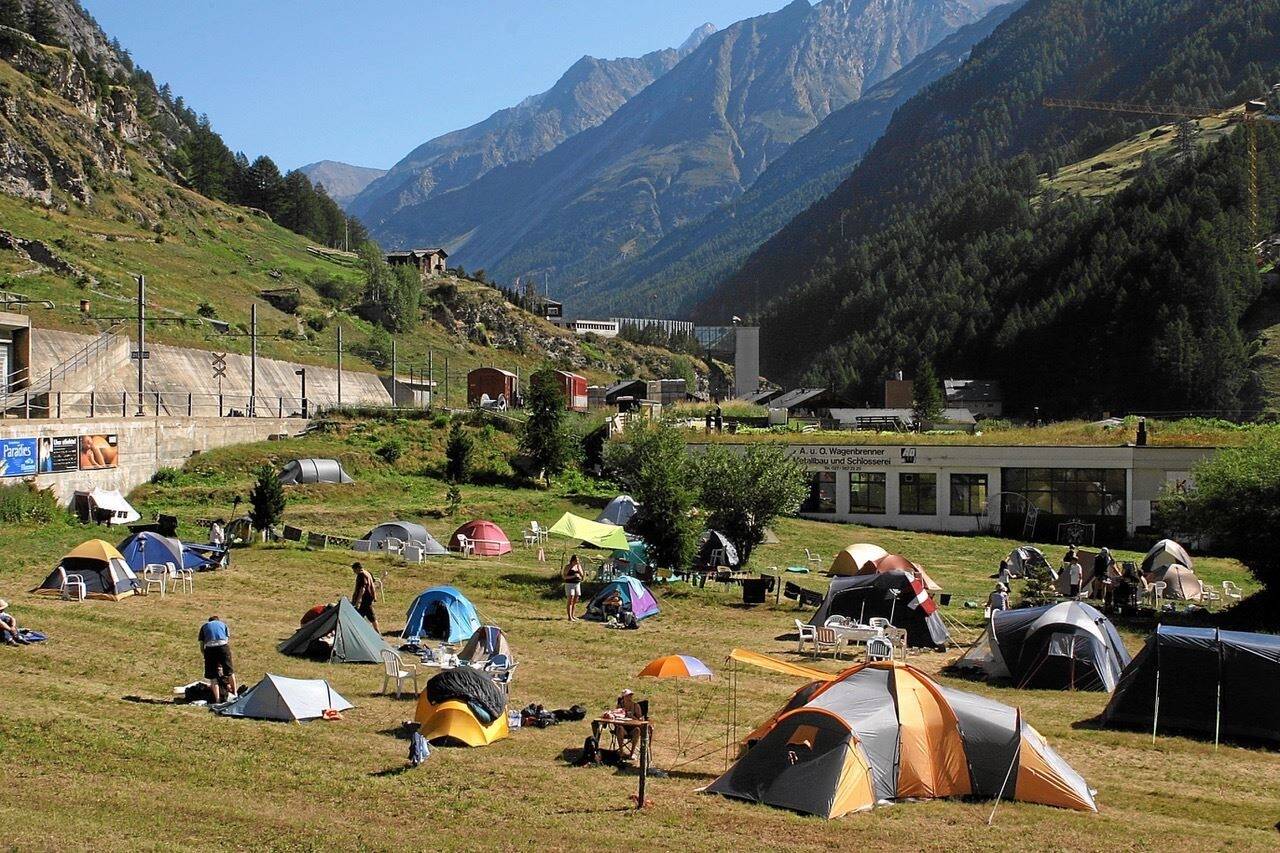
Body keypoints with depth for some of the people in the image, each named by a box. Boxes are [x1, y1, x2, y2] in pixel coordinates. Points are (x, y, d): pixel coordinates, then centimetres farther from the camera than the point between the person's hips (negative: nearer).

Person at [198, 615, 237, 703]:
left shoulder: (204, 626, 26)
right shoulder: (223, 624, 28)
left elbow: (201, 648, 17)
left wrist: (206, 657, 27)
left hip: (210, 648, 0)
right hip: (223, 645, 0)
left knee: (212, 676, 6)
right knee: (230, 671, 17)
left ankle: (217, 699, -1)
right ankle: (234, 693, 24)